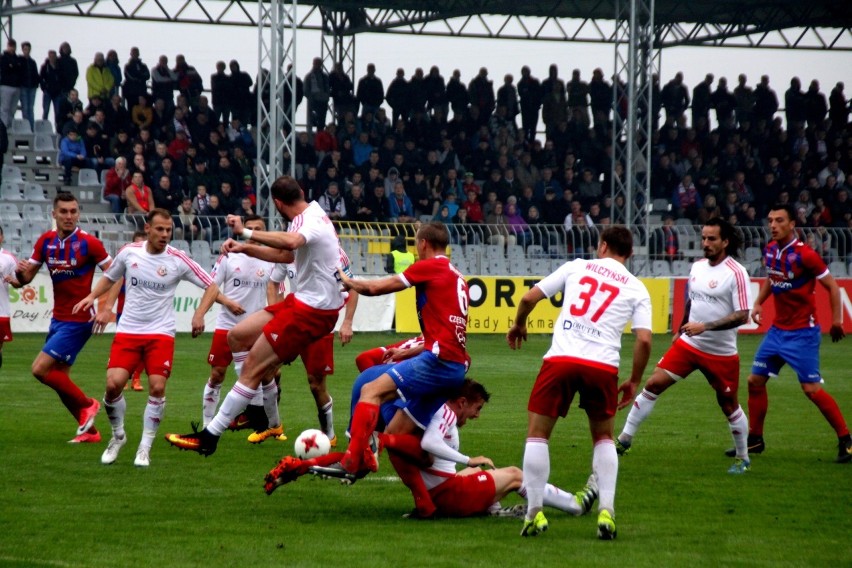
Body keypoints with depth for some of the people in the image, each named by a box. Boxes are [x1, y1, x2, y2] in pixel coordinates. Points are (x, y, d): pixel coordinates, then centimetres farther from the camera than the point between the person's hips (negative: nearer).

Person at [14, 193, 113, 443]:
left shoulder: (88, 242, -14)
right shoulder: (46, 241, 3)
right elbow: (26, 277, 9)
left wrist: (107, 309, -21)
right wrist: (20, 272, -15)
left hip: (78, 321, -7)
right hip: (58, 318, 7)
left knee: (40, 369, -13)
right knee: (59, 379, 10)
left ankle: (86, 404, 3)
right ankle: (89, 430, 20)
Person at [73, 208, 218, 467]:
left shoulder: (178, 260, -7)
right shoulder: (128, 252, -1)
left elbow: (211, 287, -1)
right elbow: (110, 277, 19)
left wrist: (199, 315, -15)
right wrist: (92, 296, 3)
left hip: (160, 332, -1)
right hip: (128, 330, 1)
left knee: (157, 387, -14)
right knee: (113, 384, -12)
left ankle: (145, 448, 2)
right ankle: (118, 436, 14)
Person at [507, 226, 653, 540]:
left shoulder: (576, 267, 15)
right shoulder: (637, 288, 14)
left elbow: (529, 298, 12)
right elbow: (644, 340, 2)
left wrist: (518, 325, 32)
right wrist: (634, 380, 15)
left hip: (561, 359, -1)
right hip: (603, 366, 1)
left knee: (537, 434, 12)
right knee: (603, 437, 22)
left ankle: (534, 512, 3)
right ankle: (606, 512, 8)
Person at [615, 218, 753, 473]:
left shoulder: (736, 273, -15)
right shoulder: (698, 267, 5)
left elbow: (742, 315, -20)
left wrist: (705, 326, -27)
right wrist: (681, 329, 25)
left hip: (721, 353, -5)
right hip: (688, 345, 5)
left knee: (729, 405, 7)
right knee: (654, 384, -5)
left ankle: (743, 458, 25)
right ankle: (625, 439, 2)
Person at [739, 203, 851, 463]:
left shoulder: (804, 254, -18)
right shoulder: (770, 251, 3)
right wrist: (758, 302, 8)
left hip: (802, 333, -7)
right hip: (777, 330, 8)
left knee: (812, 389, -10)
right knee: (755, 381, 8)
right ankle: (754, 440, 21)